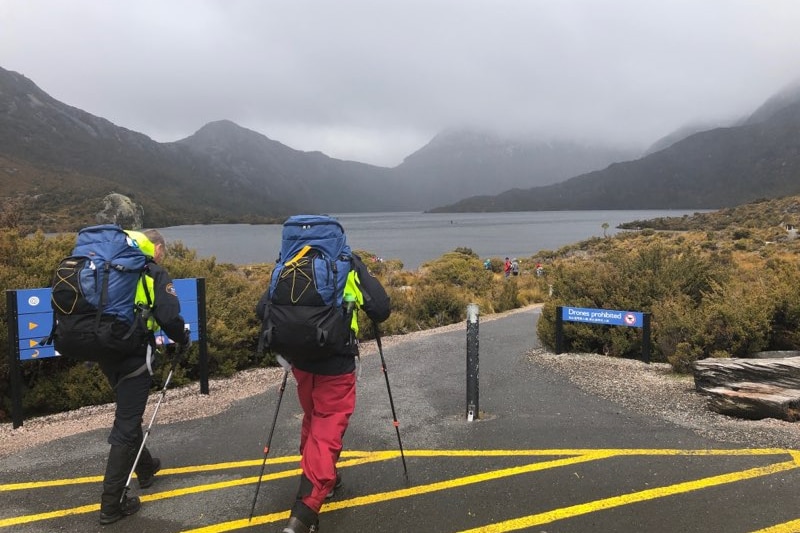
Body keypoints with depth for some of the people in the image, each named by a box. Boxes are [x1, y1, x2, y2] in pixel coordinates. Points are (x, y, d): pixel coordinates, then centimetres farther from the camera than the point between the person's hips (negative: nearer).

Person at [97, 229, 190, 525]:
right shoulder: (154, 272, -4)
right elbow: (169, 315, -14)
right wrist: (184, 340, 3)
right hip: (133, 353, -7)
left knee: (128, 414, 25)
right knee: (126, 425, 0)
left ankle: (145, 467, 43)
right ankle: (111, 503, 5)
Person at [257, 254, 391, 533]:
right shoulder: (349, 265, -6)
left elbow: (262, 309, 0)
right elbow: (381, 310, -9)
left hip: (302, 361, 5)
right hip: (336, 365, -4)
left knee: (312, 421, 25)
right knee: (327, 433, 1)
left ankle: (324, 478, 43)